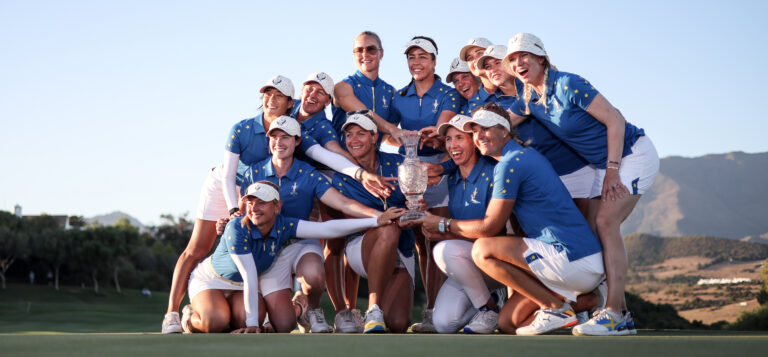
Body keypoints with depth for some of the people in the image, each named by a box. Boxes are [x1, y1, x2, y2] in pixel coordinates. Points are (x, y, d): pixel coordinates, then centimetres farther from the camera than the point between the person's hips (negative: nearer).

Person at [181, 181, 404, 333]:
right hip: (210, 280, -4)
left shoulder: (283, 226, -20)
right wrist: (253, 325, -30)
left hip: (242, 287, 4)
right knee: (215, 322, -34)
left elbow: (328, 229, -28)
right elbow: (249, 276, -33)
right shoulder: (237, 228, -33)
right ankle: (192, 316, 3)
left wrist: (376, 221, -35)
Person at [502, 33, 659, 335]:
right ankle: (620, 314, 4)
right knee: (594, 231, 2)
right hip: (605, 164, 9)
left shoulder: (568, 85, -21)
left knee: (605, 222, -21)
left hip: (633, 154, -9)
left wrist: (612, 171, -21)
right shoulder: (530, 101, 3)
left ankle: (614, 313, -24)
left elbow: (615, 120, -21)